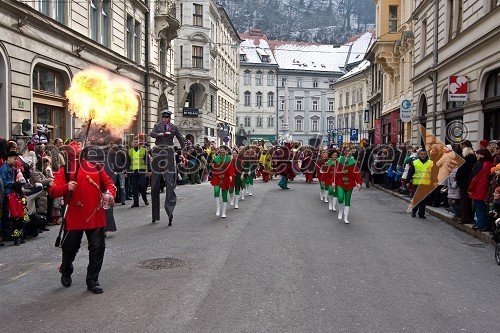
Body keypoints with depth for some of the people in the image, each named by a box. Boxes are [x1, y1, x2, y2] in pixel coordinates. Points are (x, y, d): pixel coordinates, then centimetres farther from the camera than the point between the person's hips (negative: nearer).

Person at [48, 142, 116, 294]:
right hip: (74, 217, -1)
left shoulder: (95, 166, 5)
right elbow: (52, 191, -7)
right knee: (70, 246, 13)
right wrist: (66, 187, -25)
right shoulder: (64, 170, 1)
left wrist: (109, 193, -11)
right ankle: (66, 272, 44)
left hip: (96, 216, 1)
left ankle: (92, 281, 17)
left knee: (98, 248, 1)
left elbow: (108, 183, 9)